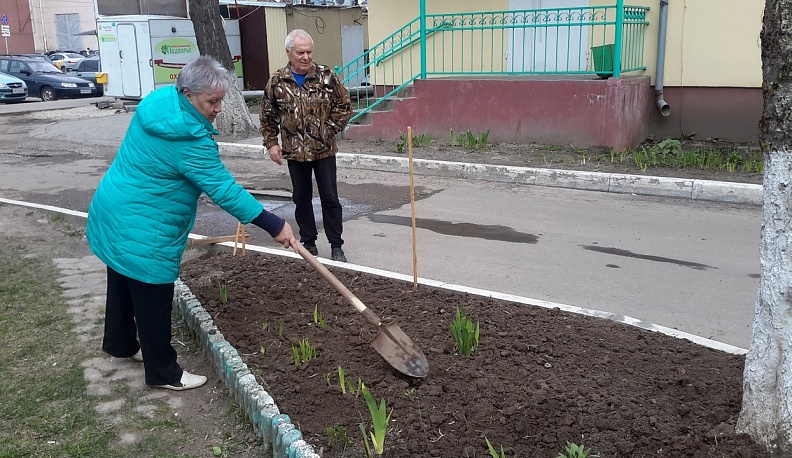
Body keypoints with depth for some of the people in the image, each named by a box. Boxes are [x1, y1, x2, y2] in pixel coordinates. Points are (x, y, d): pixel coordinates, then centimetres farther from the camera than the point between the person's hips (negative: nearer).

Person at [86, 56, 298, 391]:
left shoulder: (160, 99, 0)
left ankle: (120, 343, 46)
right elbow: (224, 189, -28)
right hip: (141, 230, -10)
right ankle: (163, 372, 16)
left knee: (125, 283, 25)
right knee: (154, 299, 2)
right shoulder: (189, 139, -28)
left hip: (114, 213, 10)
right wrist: (274, 226, -25)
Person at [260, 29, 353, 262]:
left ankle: (336, 246, 10)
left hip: (324, 149, -1)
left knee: (330, 198, 1)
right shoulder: (277, 81, -1)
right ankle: (308, 243, 24)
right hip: (295, 152, 2)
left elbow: (344, 106, 1)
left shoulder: (326, 76, -5)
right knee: (302, 199, 10)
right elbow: (268, 116, 9)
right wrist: (271, 143, 3)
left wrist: (330, 129, -6)